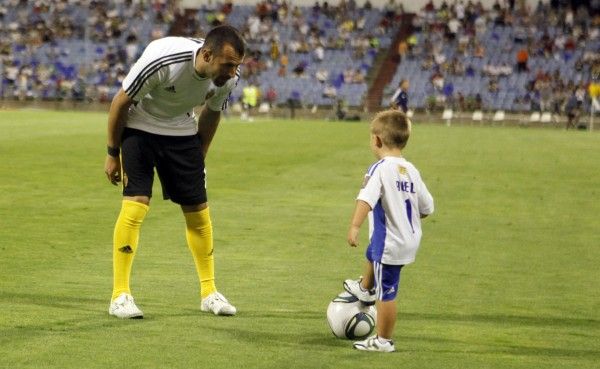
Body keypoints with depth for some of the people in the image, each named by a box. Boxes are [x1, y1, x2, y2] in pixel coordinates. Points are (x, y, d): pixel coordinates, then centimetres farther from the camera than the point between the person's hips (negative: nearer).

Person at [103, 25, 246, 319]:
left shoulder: (228, 77, -17)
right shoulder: (163, 60, -34)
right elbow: (121, 102, -18)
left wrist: (198, 158, 13)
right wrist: (112, 154, -10)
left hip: (181, 132, 5)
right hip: (139, 127, -5)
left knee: (198, 211, 2)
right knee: (135, 204, -17)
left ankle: (209, 292, 17)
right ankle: (120, 295, -10)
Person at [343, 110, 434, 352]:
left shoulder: (380, 169, -20)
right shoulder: (411, 171, 1)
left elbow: (366, 199, -36)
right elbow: (427, 207, 8)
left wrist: (354, 227, -45)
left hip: (389, 242, -8)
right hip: (411, 239, 8)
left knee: (386, 292, 5)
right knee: (372, 254, 37)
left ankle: (383, 341, 17)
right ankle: (365, 289, 62)